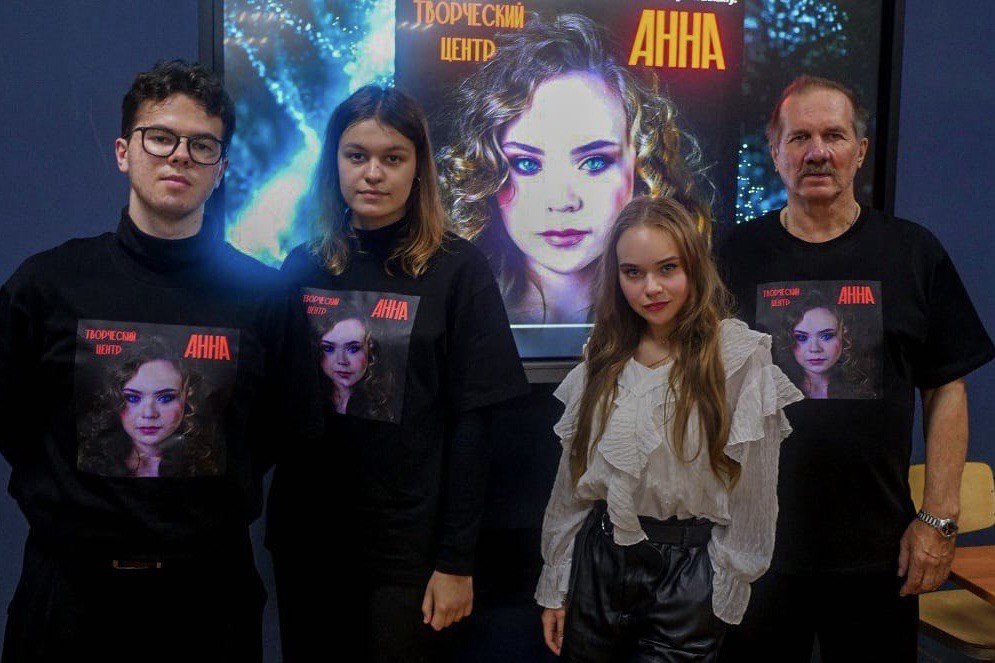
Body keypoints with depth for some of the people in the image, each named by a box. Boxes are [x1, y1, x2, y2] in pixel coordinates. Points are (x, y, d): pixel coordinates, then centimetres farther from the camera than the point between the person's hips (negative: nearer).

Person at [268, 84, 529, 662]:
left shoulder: (456, 269, -7)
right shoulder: (305, 267, 3)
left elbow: (471, 424, -9)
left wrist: (456, 561, -10)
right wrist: (280, 521, -2)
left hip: (410, 547, -3)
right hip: (306, 538, 4)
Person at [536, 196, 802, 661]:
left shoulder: (740, 356, -10)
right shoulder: (603, 362, 4)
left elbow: (751, 496, -7)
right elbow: (571, 481, 7)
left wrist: (726, 592, -5)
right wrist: (555, 586, 8)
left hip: (689, 570, -4)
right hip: (598, 561, 4)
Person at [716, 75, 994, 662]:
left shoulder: (914, 253, 2)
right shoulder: (738, 255, 1)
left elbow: (946, 391, 3)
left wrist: (939, 518, -3)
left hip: (879, 548, 0)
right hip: (757, 546, 0)